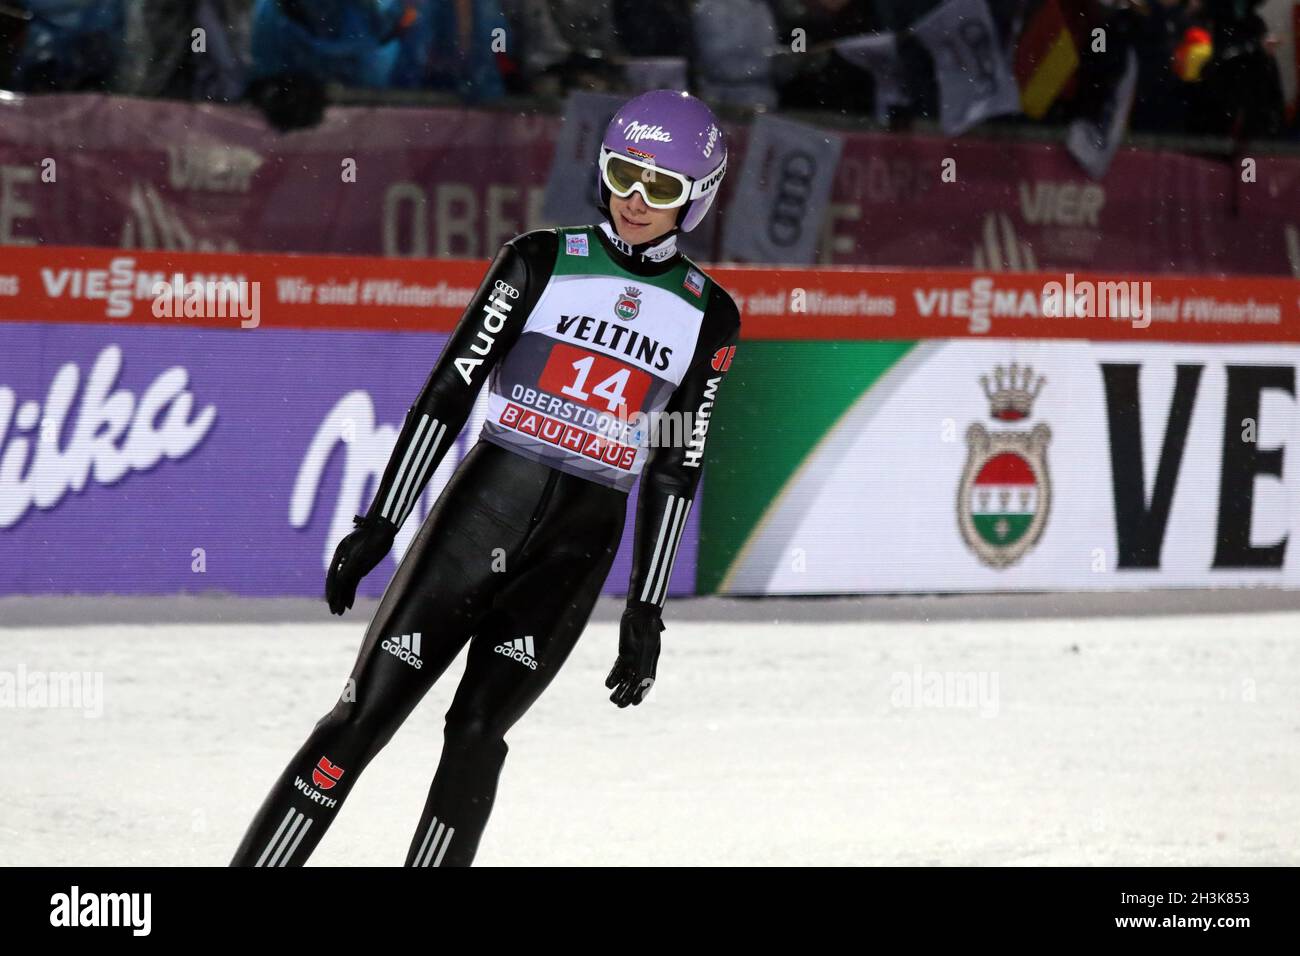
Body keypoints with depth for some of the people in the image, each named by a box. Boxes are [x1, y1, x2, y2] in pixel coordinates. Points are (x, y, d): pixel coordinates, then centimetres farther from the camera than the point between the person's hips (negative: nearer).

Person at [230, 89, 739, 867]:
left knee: (476, 734, -8)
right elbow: (450, 389, -1)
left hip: (579, 549, 1)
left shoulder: (710, 318, 6)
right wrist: (379, 524, -6)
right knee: (364, 715, -5)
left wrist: (647, 610, 8)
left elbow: (676, 468, 10)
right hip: (482, 508, -1)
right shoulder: (542, 263, 0)